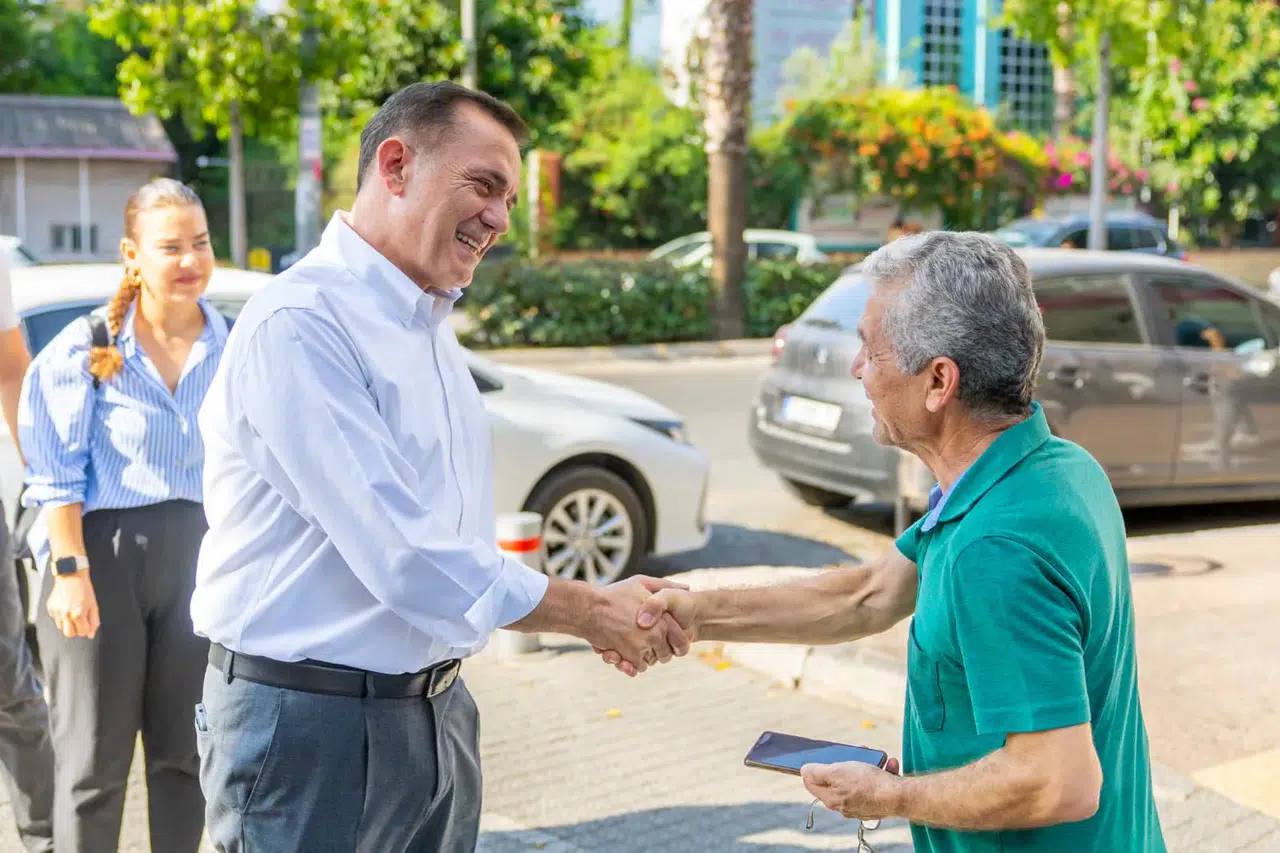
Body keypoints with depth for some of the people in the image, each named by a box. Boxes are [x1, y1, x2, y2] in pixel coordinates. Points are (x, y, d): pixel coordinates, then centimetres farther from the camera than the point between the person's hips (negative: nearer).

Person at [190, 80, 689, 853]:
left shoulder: (432, 322, 11)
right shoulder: (300, 324, -19)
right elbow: (403, 557, -24)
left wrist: (600, 614, 5)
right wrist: (593, 612, -14)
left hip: (436, 709, 8)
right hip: (311, 722, -8)